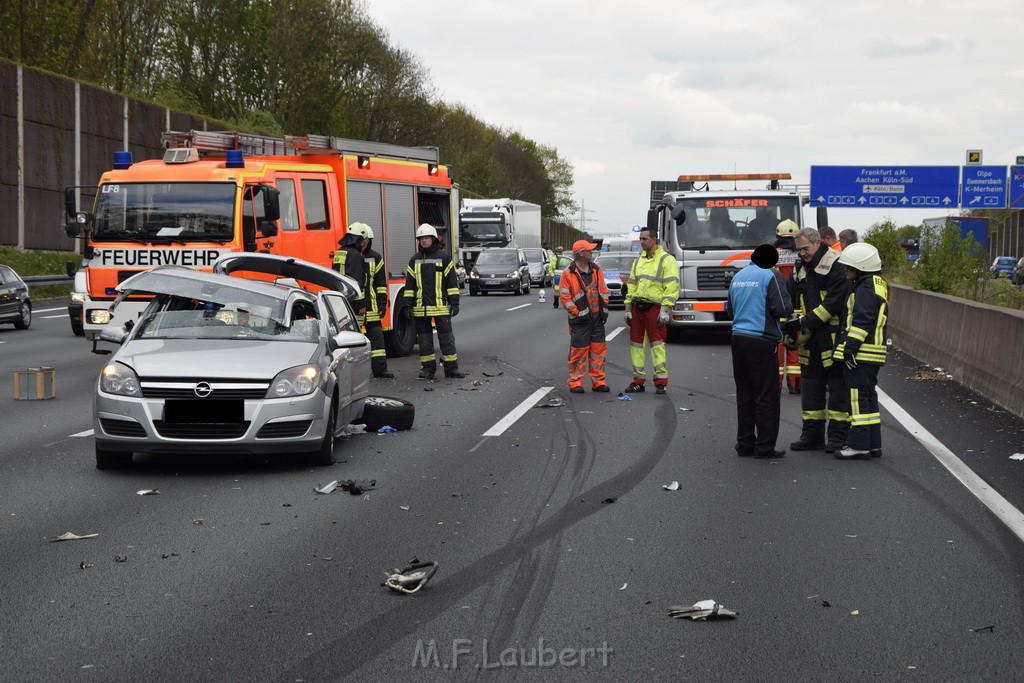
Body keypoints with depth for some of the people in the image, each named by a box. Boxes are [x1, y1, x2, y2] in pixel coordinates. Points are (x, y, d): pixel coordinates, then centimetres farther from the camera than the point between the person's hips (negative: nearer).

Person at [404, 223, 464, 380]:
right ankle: (428, 368, 12)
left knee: (446, 337, -2)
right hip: (420, 307, 3)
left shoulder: (443, 257, 3)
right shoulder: (414, 260, 11)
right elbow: (409, 284, 12)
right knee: (424, 338, 6)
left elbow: (452, 281, 2)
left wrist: (454, 303, -4)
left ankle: (451, 367, 3)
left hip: (440, 306, -3)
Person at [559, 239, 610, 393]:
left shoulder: (596, 270, 11)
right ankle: (575, 382, 5)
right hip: (581, 319, -5)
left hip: (597, 318, 5)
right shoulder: (568, 273, -7)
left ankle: (598, 381, 14)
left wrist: (604, 309, 7)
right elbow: (564, 297, -8)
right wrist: (577, 312, -13)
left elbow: (603, 290, 17)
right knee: (578, 351, -3)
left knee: (598, 349, 6)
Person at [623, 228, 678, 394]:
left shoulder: (666, 260, -4)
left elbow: (672, 287, -10)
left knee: (657, 343, -8)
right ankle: (638, 380, 14)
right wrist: (628, 308, 15)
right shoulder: (638, 261, 18)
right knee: (636, 344, 7)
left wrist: (665, 310, -16)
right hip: (637, 307, 7)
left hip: (655, 308, -7)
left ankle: (661, 381, -5)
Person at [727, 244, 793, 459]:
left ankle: (745, 444, 16)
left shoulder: (738, 276, 14)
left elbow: (729, 307, 22)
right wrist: (790, 307, 6)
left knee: (744, 393, 13)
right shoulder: (771, 276, -9)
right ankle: (765, 447, 1)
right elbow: (782, 309, -14)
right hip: (761, 341, -7)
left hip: (738, 337, 7)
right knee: (766, 395, 0)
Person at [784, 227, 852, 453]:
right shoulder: (801, 270, 14)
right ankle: (812, 435, 19)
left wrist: (805, 322, -19)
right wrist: (791, 326, -3)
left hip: (834, 336, -8)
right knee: (811, 384, 11)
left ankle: (838, 436, 2)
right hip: (812, 339, 8)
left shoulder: (835, 265, -11)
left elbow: (834, 302, -19)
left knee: (838, 386, -3)